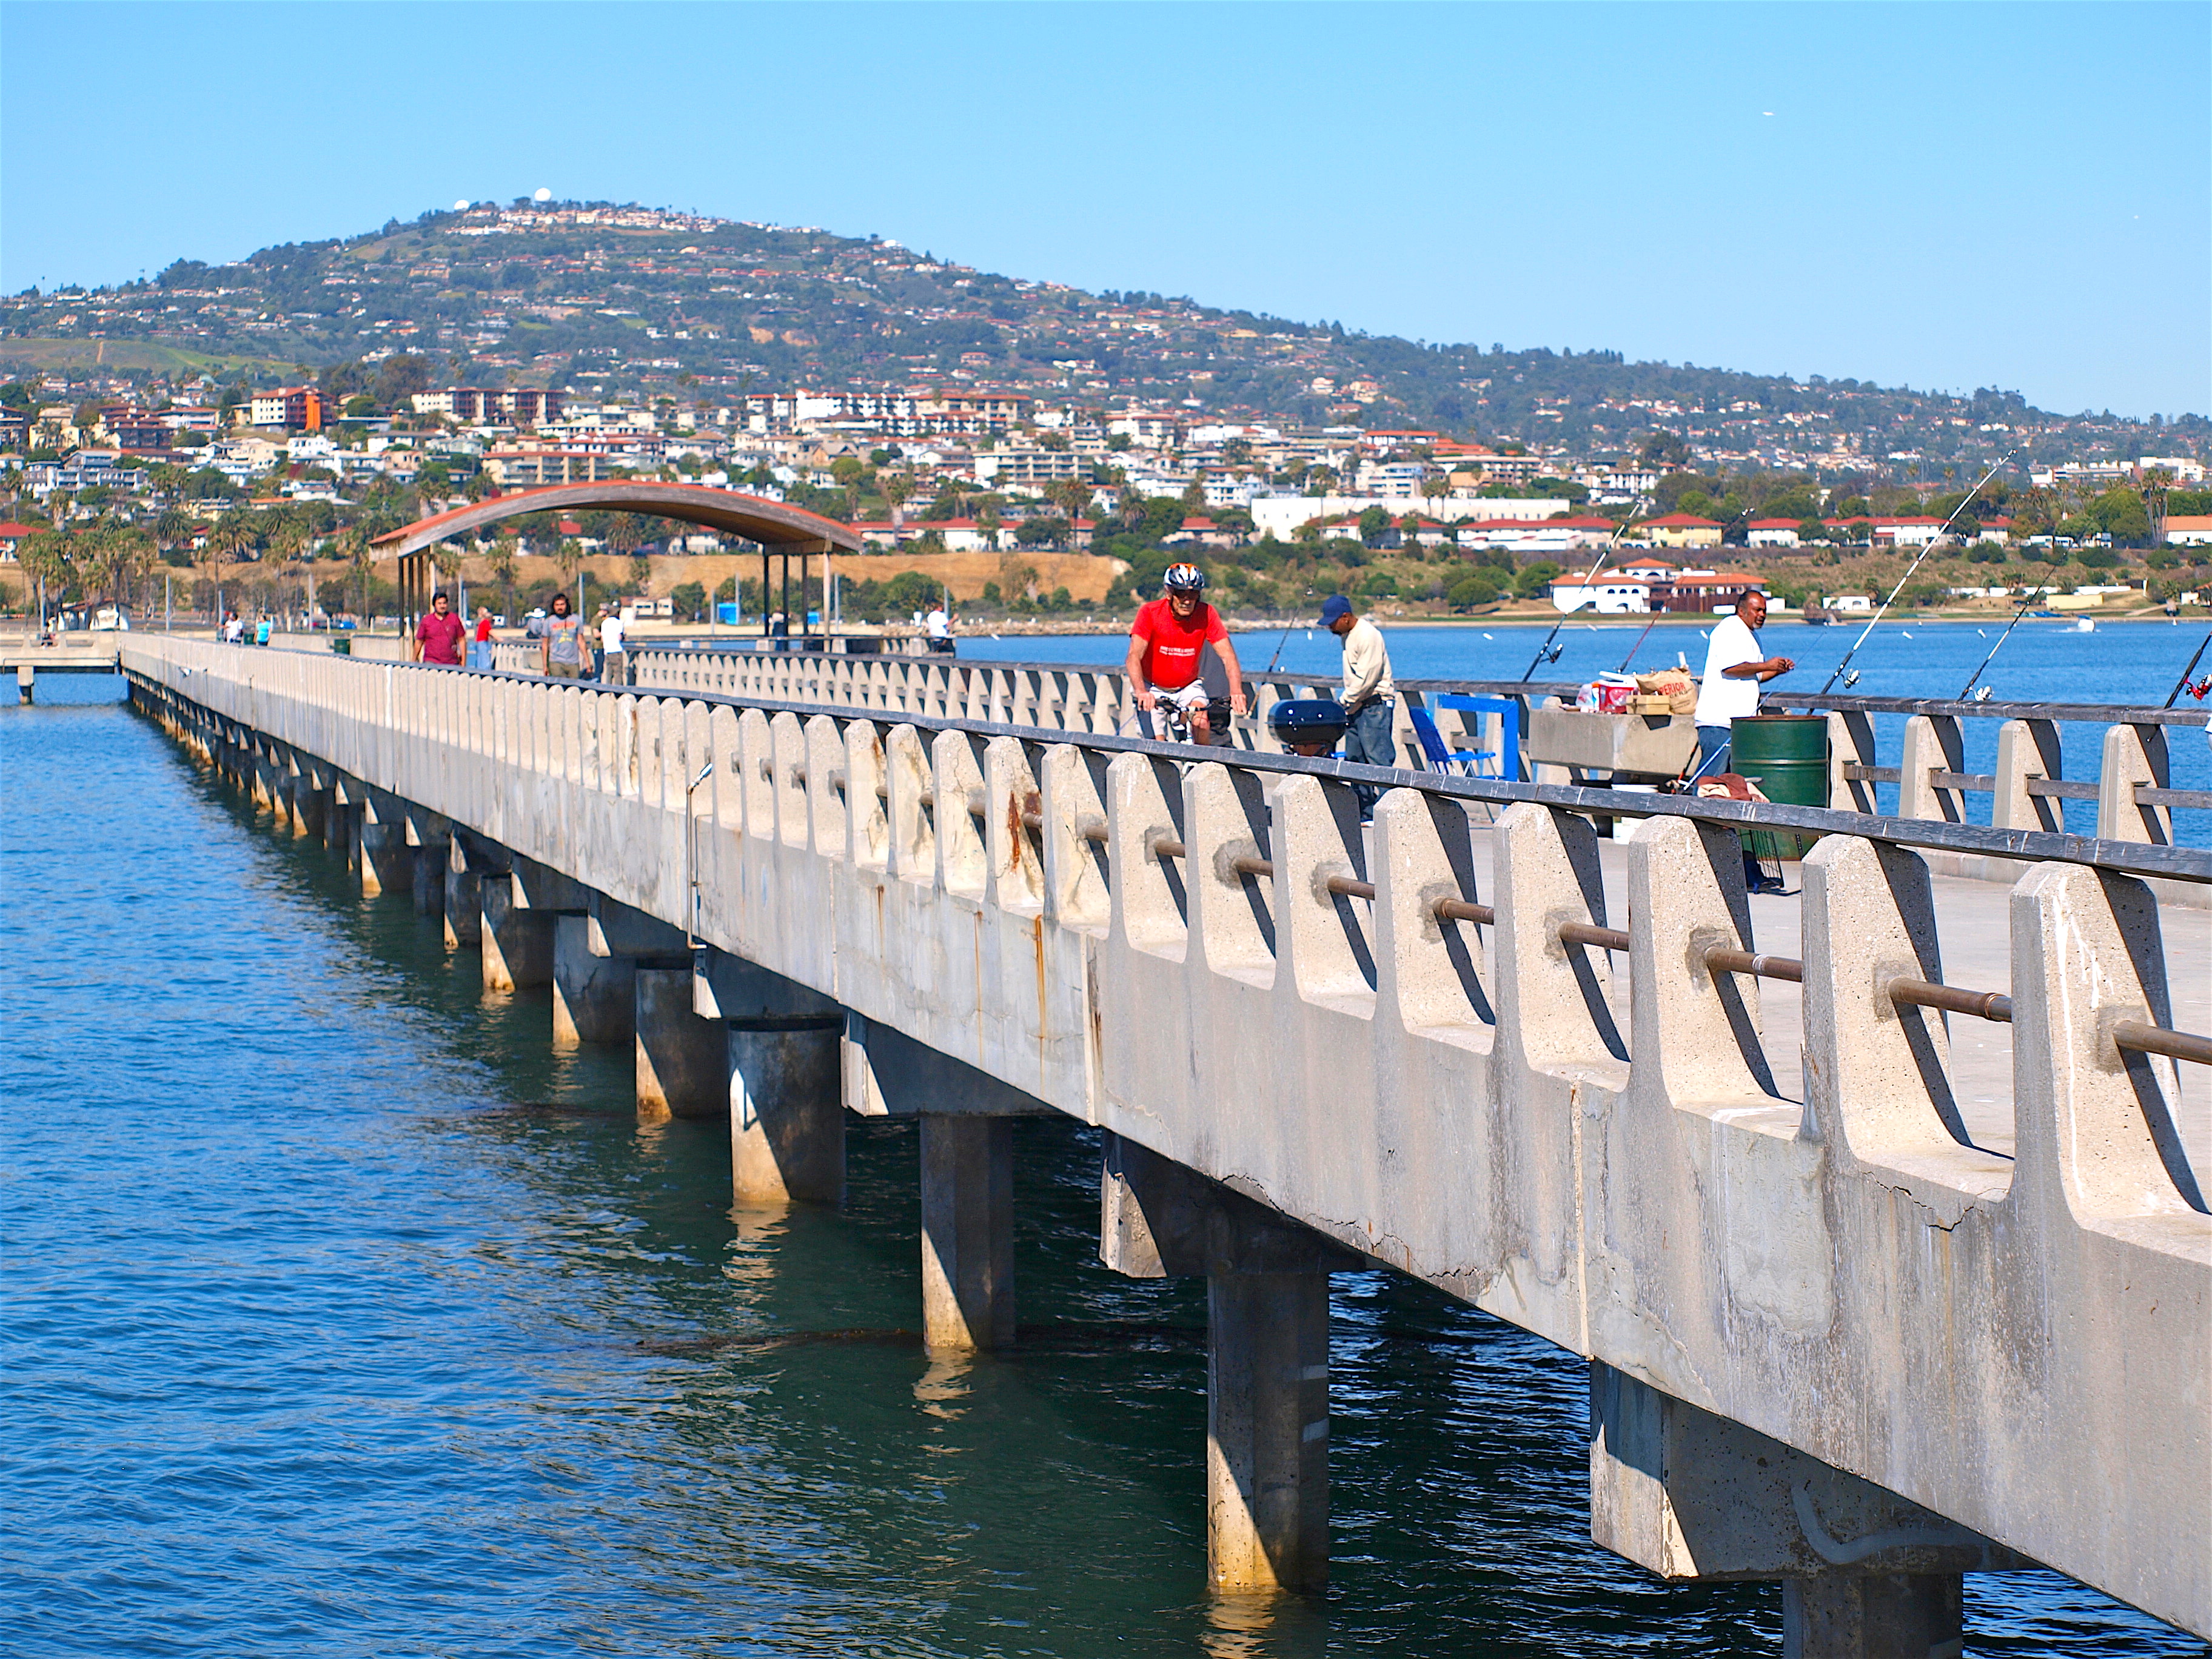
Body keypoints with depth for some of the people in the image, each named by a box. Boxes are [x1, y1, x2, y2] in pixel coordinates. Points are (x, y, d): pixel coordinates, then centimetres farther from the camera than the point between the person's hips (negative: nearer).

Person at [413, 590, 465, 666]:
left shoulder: (454, 619, 8)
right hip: (431, 661, -1)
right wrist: (414, 661, 15)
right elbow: (419, 641, 12)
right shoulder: (426, 621, 6)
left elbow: (461, 640, 10)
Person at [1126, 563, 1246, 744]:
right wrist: (1141, 692, -49)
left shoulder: (1207, 614, -17)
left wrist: (1236, 691, -41)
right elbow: (1134, 656, -31)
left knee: (1202, 721, -25)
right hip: (1152, 687, -1)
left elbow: (1227, 655, -23)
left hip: (1188, 686, 1)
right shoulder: (1150, 613, -22)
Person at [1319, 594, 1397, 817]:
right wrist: (1346, 702, 9)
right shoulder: (1347, 636, 14)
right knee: (1355, 761, 8)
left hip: (1375, 704, -10)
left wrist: (1344, 700, -13)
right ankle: (1364, 813, 11)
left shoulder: (1368, 636, -16)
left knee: (1378, 758, -12)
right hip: (1356, 706, 10)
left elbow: (1367, 679, -19)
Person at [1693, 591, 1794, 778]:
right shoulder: (1730, 629, -8)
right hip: (1718, 720, -10)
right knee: (1713, 771, -13)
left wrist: (1777, 669, 13)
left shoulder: (1751, 635, 24)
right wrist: (1765, 665, -14)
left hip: (1740, 719, 10)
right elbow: (1730, 668, -20)